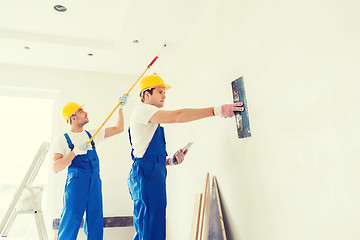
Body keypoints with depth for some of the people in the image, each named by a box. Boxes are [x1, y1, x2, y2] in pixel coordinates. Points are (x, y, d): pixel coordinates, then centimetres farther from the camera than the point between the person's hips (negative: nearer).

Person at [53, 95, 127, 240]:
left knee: (95, 226, 10)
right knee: (70, 224, -3)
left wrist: (120, 108, 9)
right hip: (75, 184, -5)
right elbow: (55, 168, -10)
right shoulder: (63, 140, 0)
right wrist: (75, 152, -21)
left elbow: (118, 129, 16)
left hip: (95, 184, 5)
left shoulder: (92, 135, 13)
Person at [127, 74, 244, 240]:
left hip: (154, 174, 10)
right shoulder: (142, 110, -6)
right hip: (147, 175, -10)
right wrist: (216, 110, -25)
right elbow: (177, 116, -21)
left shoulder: (148, 117, 25)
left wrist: (170, 161, 10)